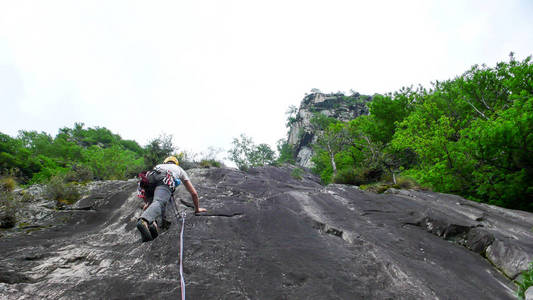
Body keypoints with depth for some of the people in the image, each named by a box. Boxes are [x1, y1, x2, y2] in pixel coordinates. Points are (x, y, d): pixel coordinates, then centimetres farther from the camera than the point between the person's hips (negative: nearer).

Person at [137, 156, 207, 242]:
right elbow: (194, 193, 38)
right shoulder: (179, 169, 40)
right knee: (159, 202, -26)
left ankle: (151, 223, -7)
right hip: (165, 180, -5)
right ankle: (144, 221, -54)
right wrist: (197, 208, 50)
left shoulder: (159, 165, 47)